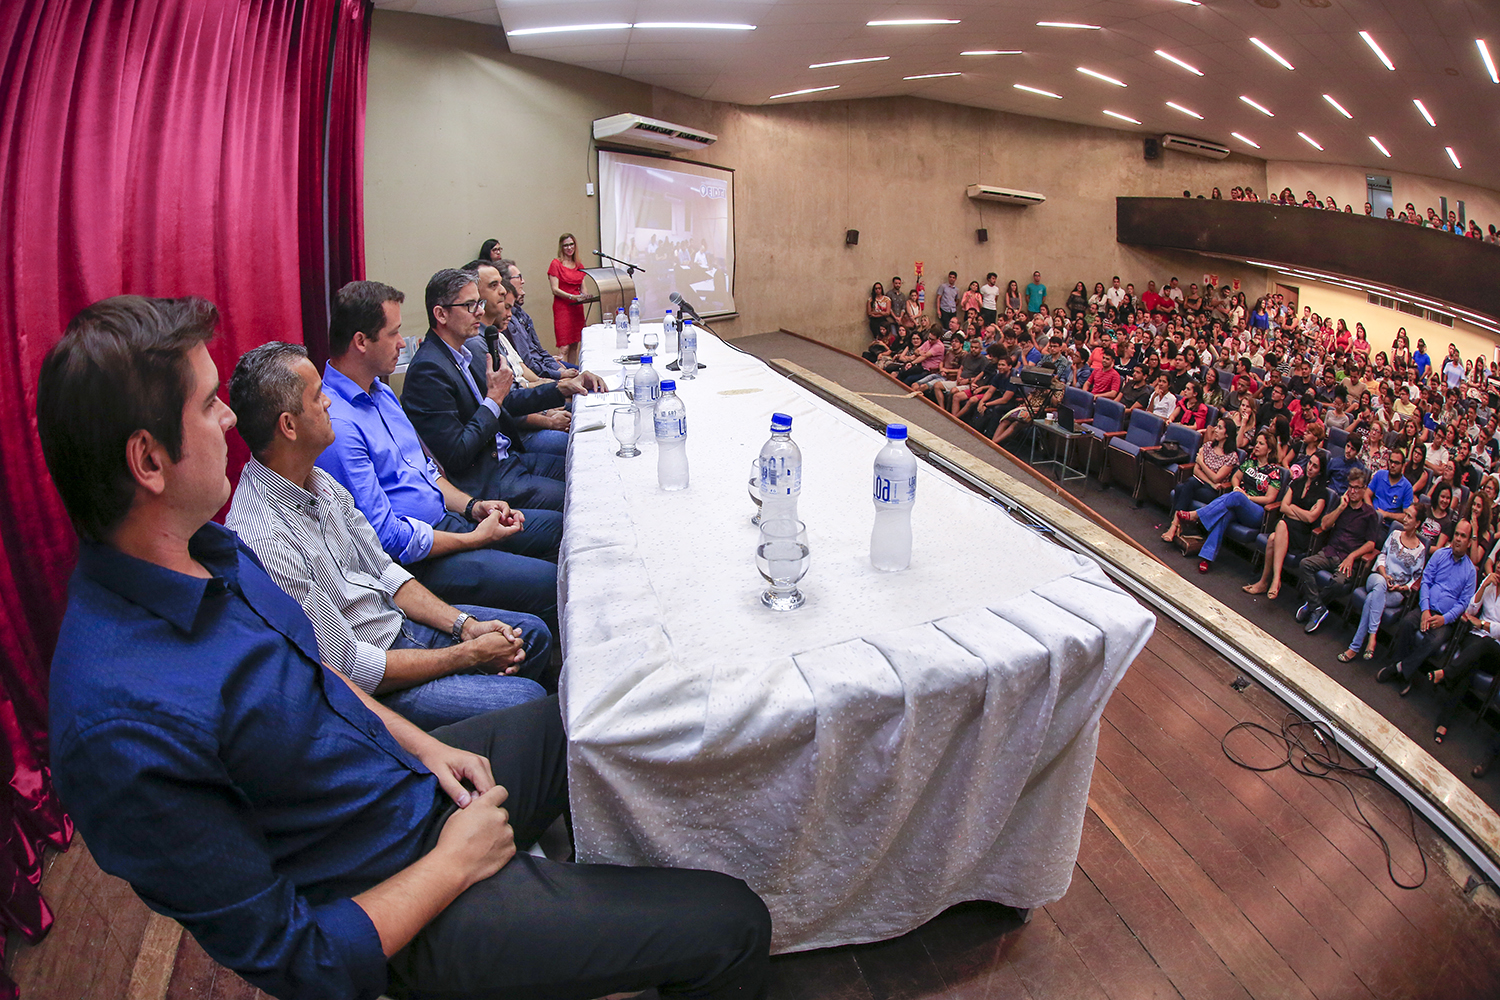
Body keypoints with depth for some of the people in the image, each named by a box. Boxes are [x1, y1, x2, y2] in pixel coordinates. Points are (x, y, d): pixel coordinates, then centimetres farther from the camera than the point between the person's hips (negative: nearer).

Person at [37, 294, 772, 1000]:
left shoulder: (204, 552, -5)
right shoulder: (125, 731, -32)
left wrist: (419, 742, 3)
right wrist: (454, 865, -14)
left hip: (414, 773, 8)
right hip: (394, 915, -8)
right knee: (734, 928, -7)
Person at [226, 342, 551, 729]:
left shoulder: (318, 481, 1)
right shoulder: (265, 541, -29)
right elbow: (346, 666, -25)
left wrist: (464, 625, -4)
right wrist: (470, 654, -18)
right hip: (368, 689, -9)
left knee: (532, 634, 12)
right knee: (525, 698, -21)